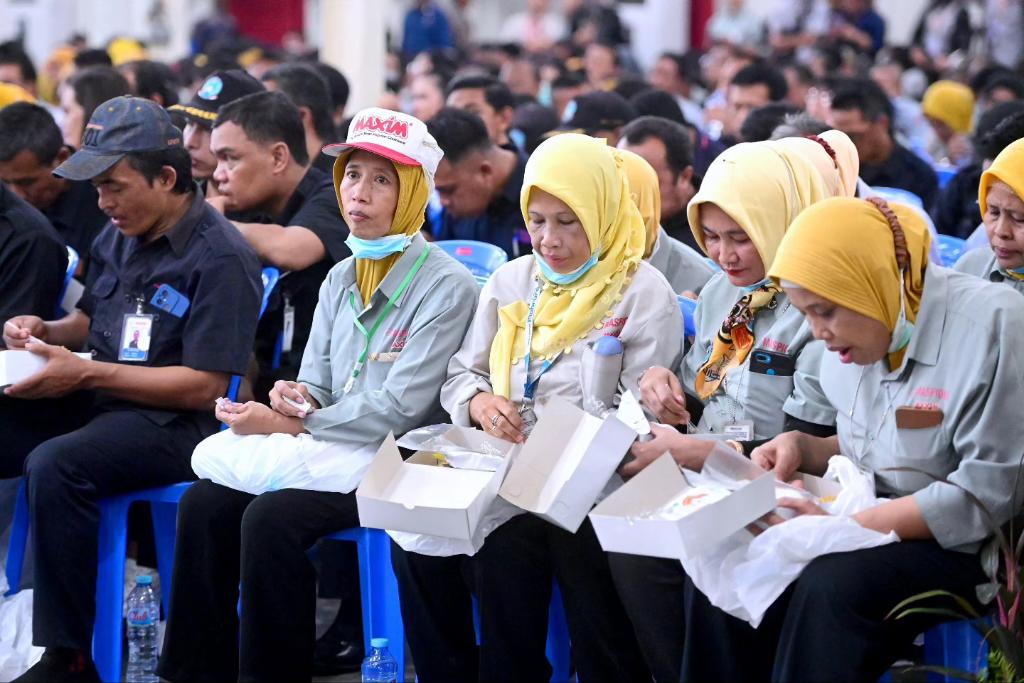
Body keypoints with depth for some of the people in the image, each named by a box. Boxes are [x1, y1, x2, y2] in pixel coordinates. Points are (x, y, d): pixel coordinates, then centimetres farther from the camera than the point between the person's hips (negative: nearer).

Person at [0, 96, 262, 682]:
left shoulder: (220, 257, -13)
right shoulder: (119, 237, 11)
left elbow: (205, 387, -17)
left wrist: (86, 374, -19)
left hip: (176, 421, -9)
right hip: (99, 399, 9)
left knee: (55, 465, -34)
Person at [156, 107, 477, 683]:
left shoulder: (447, 286, -11)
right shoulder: (341, 279, 14)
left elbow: (398, 409, -17)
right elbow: (318, 381, 15)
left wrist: (286, 425, -16)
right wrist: (297, 397, -11)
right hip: (330, 452, 7)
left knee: (271, 518, -29)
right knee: (205, 501, -14)